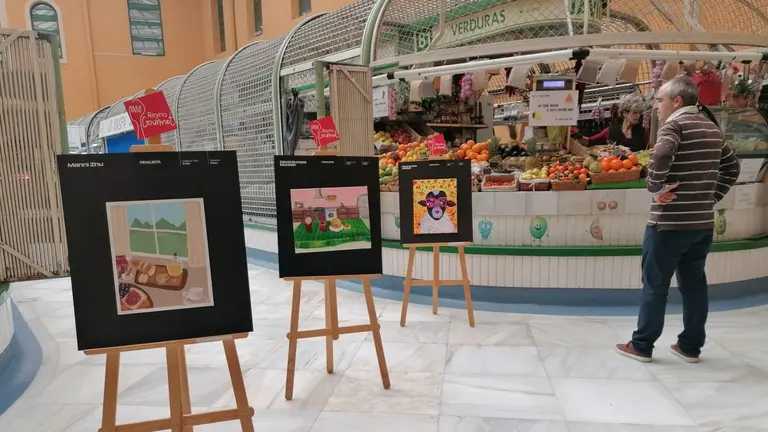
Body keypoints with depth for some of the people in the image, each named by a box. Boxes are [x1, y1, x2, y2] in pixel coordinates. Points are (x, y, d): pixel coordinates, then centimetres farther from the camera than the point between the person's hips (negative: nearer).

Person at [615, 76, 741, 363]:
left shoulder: (674, 124, -11)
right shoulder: (713, 128, 14)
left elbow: (661, 155, -32)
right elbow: (731, 168, 23)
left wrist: (655, 187, -18)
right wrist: (711, 196, 17)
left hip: (669, 223, -7)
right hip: (703, 223, 8)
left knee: (655, 285, 2)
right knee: (694, 283, 14)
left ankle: (641, 346, 12)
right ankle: (690, 346, 24)